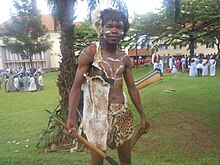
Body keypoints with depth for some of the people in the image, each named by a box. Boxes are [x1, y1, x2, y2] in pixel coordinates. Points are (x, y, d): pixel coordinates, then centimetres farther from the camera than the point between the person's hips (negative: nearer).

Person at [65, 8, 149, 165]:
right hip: (98, 114, -4)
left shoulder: (125, 58, 5)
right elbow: (77, 86, -12)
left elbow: (132, 88, 12)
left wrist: (142, 115, 15)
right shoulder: (90, 52, -10)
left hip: (123, 114, 5)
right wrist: (71, 117, -23)